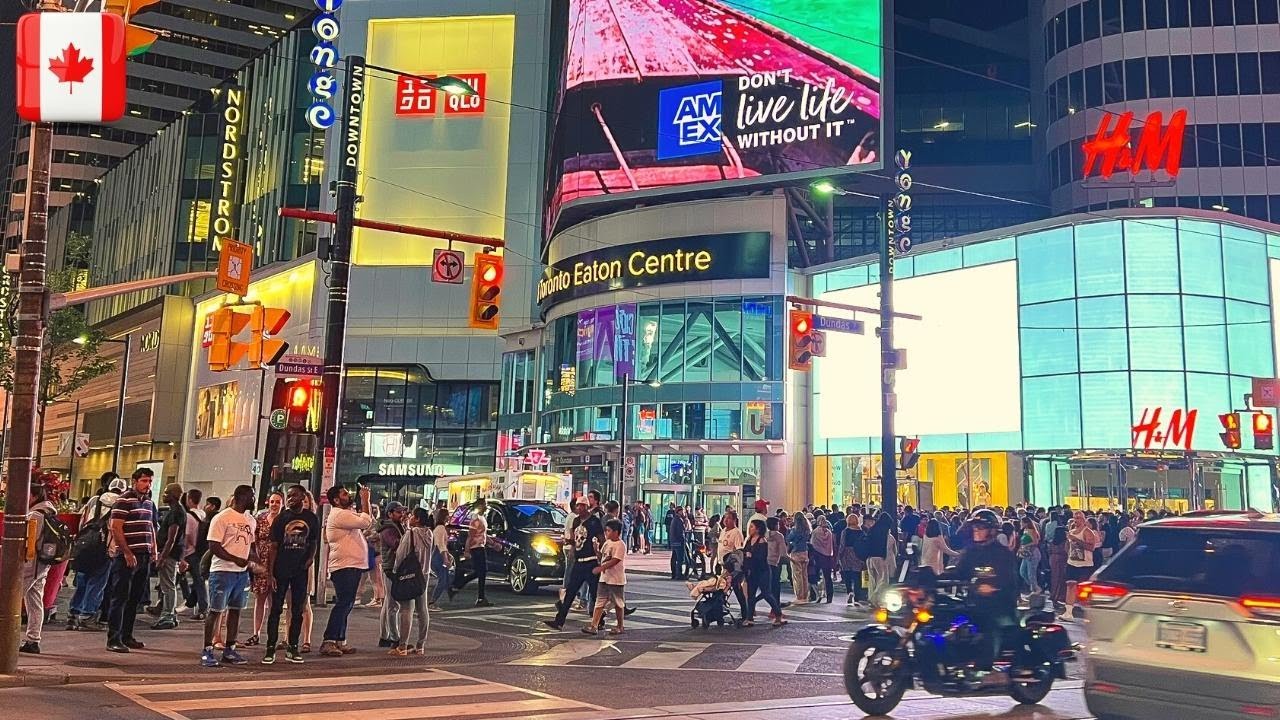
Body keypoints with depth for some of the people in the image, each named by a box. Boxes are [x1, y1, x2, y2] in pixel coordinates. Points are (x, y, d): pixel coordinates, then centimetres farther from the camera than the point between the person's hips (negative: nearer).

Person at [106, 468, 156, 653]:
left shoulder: (148, 502, 17)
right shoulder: (124, 500, -9)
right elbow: (116, 528, -15)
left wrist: (153, 550, 15)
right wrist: (127, 553, -17)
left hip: (144, 557, 8)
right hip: (126, 557, -8)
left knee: (135, 599, 12)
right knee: (120, 598, -5)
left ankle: (127, 636, 20)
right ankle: (113, 640, -2)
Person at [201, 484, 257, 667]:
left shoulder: (251, 520, 13)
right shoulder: (222, 518, -9)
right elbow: (214, 547, -14)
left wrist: (252, 563, 6)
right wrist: (237, 560, -22)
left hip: (243, 572, 7)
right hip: (222, 571, -7)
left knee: (235, 611, 10)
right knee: (216, 611, -3)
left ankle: (230, 650, 17)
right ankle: (207, 651, 3)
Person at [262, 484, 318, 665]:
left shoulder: (312, 519, 3)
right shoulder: (281, 518, -2)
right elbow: (272, 547, -3)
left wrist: (311, 557, -6)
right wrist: (270, 573, -9)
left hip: (301, 570, 2)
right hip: (280, 570, -2)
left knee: (297, 610, 6)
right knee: (276, 609, 1)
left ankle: (293, 648, 15)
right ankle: (270, 648, 5)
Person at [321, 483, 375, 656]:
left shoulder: (348, 513, 20)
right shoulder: (339, 514, -13)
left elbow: (370, 522, 21)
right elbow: (365, 522, -20)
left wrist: (366, 501, 13)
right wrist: (365, 502, -12)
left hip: (353, 566, 10)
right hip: (344, 566, -10)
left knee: (346, 604, 12)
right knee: (343, 604, -12)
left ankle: (340, 641, 16)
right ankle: (328, 642, -12)